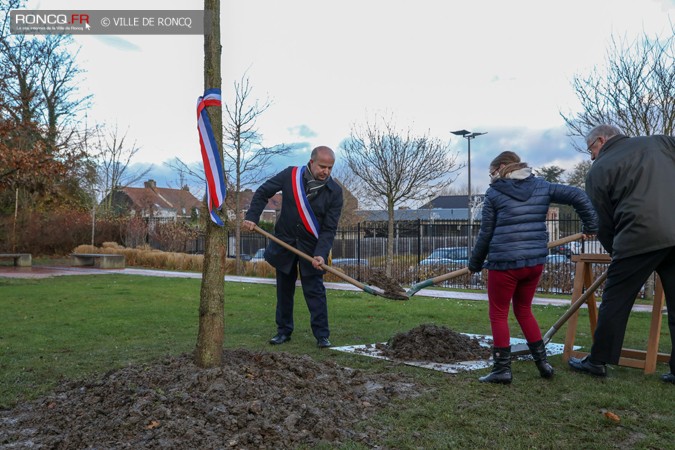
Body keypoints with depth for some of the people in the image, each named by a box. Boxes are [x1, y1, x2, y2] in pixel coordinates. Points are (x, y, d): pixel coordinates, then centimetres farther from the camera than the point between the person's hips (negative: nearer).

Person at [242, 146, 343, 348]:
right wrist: (252, 217, -9)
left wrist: (321, 254, -25)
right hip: (284, 241, 2)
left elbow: (329, 228, -13)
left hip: (311, 247, -2)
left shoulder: (334, 191, -12)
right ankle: (284, 331, 24)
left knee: (315, 291, -3)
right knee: (284, 289, 11)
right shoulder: (290, 175, -9)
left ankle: (322, 335, 6)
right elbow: (262, 193, 2)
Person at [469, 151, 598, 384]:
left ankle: (502, 368, 8)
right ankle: (543, 362, 23)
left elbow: (486, 233, -1)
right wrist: (591, 225, 14)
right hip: (535, 261, 6)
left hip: (504, 262, -6)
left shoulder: (494, 193, -2)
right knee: (524, 310, 21)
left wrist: (475, 263, 10)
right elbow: (578, 195, 5)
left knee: (498, 314, 7)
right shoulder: (541, 186, 10)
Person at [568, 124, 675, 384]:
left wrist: (615, 250, 21)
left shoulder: (598, 171, 7)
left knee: (615, 301, 7)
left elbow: (603, 223, 8)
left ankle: (598, 361, 16)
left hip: (641, 236, -4)